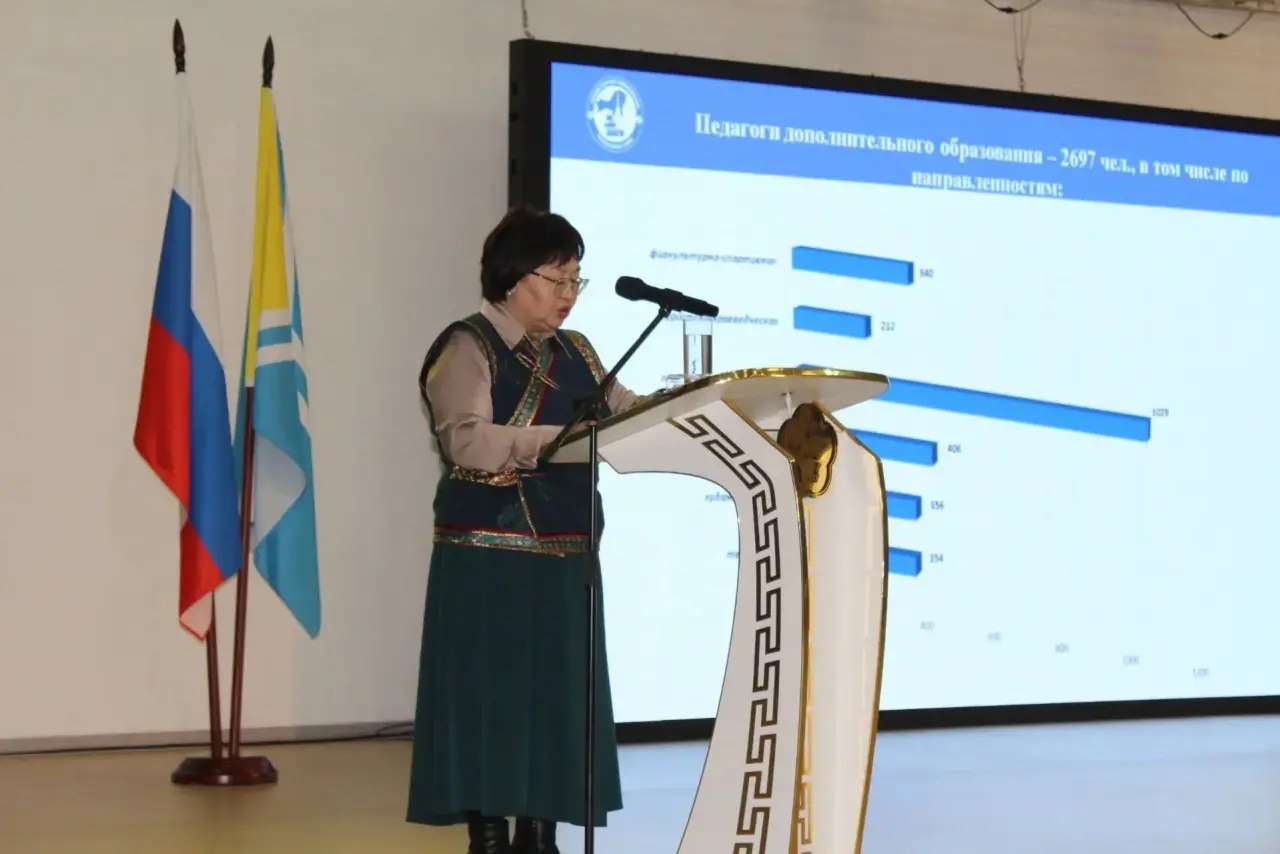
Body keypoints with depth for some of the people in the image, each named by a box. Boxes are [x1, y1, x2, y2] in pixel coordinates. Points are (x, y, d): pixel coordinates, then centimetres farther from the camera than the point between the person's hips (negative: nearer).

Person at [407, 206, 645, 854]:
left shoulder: (575, 352, 15)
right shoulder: (467, 348, -8)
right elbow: (467, 441, -21)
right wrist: (561, 438, -30)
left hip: (564, 558, 7)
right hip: (489, 560, -7)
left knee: (558, 702, 8)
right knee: (492, 702, -3)